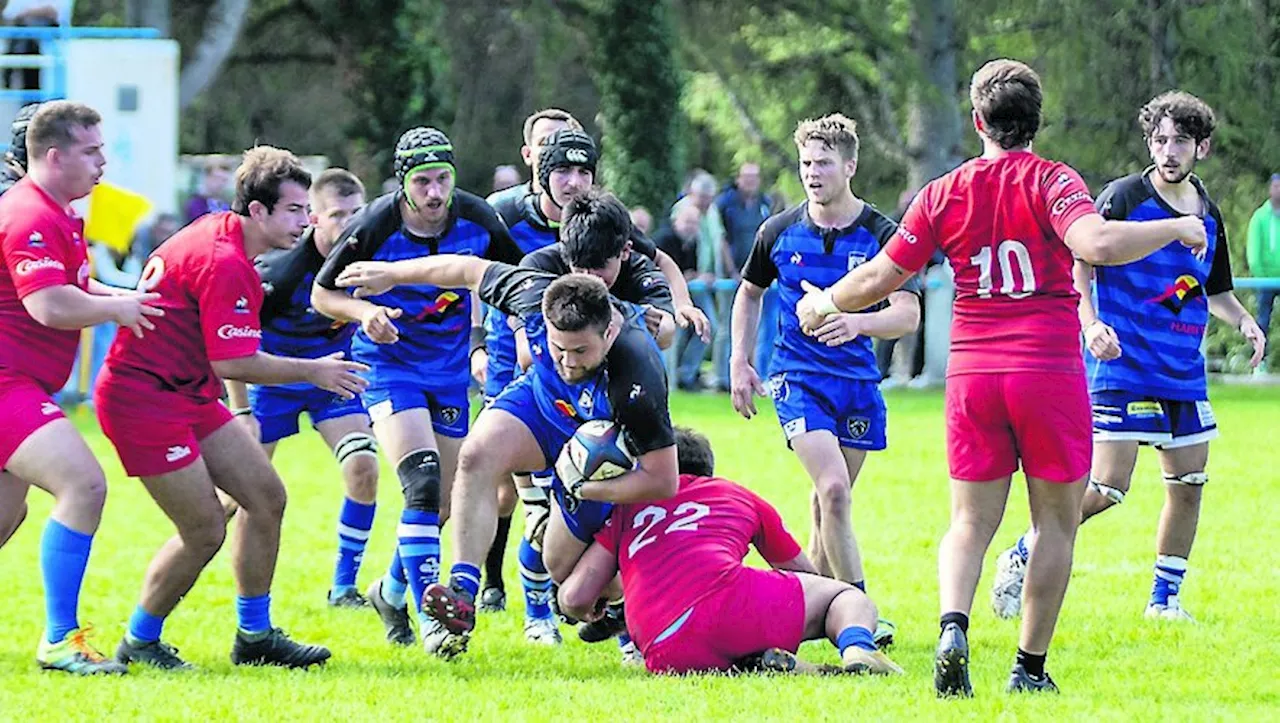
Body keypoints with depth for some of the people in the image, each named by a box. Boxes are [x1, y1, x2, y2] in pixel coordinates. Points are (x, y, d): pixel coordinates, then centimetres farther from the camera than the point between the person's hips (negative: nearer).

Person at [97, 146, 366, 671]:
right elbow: (233, 364, -24)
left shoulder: (218, 231, 10)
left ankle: (255, 636, 17)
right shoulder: (224, 264, -23)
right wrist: (313, 372, -14)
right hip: (143, 397, -11)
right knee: (205, 531, -9)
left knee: (267, 497, 8)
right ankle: (139, 643, 10)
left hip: (187, 392, 11)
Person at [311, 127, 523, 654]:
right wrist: (365, 312, -26)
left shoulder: (475, 219, -10)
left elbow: (513, 274, 8)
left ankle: (391, 591, 36)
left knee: (443, 504, 9)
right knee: (423, 485, -22)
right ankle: (430, 618, -21)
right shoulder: (375, 226, -19)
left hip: (450, 368, 4)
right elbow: (322, 294, -8)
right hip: (389, 363, -4)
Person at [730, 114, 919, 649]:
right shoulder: (779, 233, -1)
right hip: (797, 377, -1)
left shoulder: (881, 235, -7)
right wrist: (740, 362, 10)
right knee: (833, 490, -18)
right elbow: (750, 293, 17)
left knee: (832, 498, 10)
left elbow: (908, 313, -15)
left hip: (858, 380, 1)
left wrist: (857, 323, -34)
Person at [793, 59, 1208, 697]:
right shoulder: (1051, 181, -6)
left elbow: (882, 275, 8)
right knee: (1056, 522, 8)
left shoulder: (943, 193, 5)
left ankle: (953, 626, -18)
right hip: (1049, 370, -3)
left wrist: (825, 304, 26)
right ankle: (1030, 668, 6)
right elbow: (1096, 244, -24)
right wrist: (1176, 229, -10)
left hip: (971, 373, 3)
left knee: (970, 521, 9)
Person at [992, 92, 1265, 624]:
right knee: (1106, 487, -13)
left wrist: (1244, 320, 4)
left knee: (1189, 484, 6)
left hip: (1185, 374, 6)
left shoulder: (1208, 215, 11)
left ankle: (1165, 598, 19)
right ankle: (1021, 558, 3)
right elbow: (1079, 265, -9)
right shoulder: (1124, 198, -8)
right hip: (1124, 368, -6)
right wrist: (1091, 325, -24)